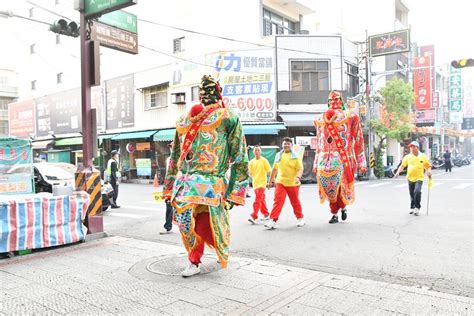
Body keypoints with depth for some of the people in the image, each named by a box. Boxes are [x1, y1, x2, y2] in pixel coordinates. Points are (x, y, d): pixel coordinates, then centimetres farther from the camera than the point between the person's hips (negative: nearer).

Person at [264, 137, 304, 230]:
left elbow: (300, 169, -11)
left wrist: (298, 177, -30)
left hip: (292, 183, -2)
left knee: (295, 201, 11)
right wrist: (270, 181, 19)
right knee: (278, 201, -9)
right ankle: (273, 220, -12)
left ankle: (300, 218, 31)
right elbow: (274, 169, 17)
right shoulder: (278, 155, 10)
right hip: (280, 182, 2)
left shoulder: (296, 156, -2)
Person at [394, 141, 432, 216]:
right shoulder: (407, 157, 6)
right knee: (412, 194, 11)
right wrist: (398, 172, -7)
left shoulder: (423, 156, 2)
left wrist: (429, 171, -12)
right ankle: (412, 208, 28)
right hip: (410, 178, 3)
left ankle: (417, 208, -10)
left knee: (417, 191, -22)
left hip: (419, 178, -3)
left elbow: (428, 166, 8)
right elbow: (402, 165, 8)